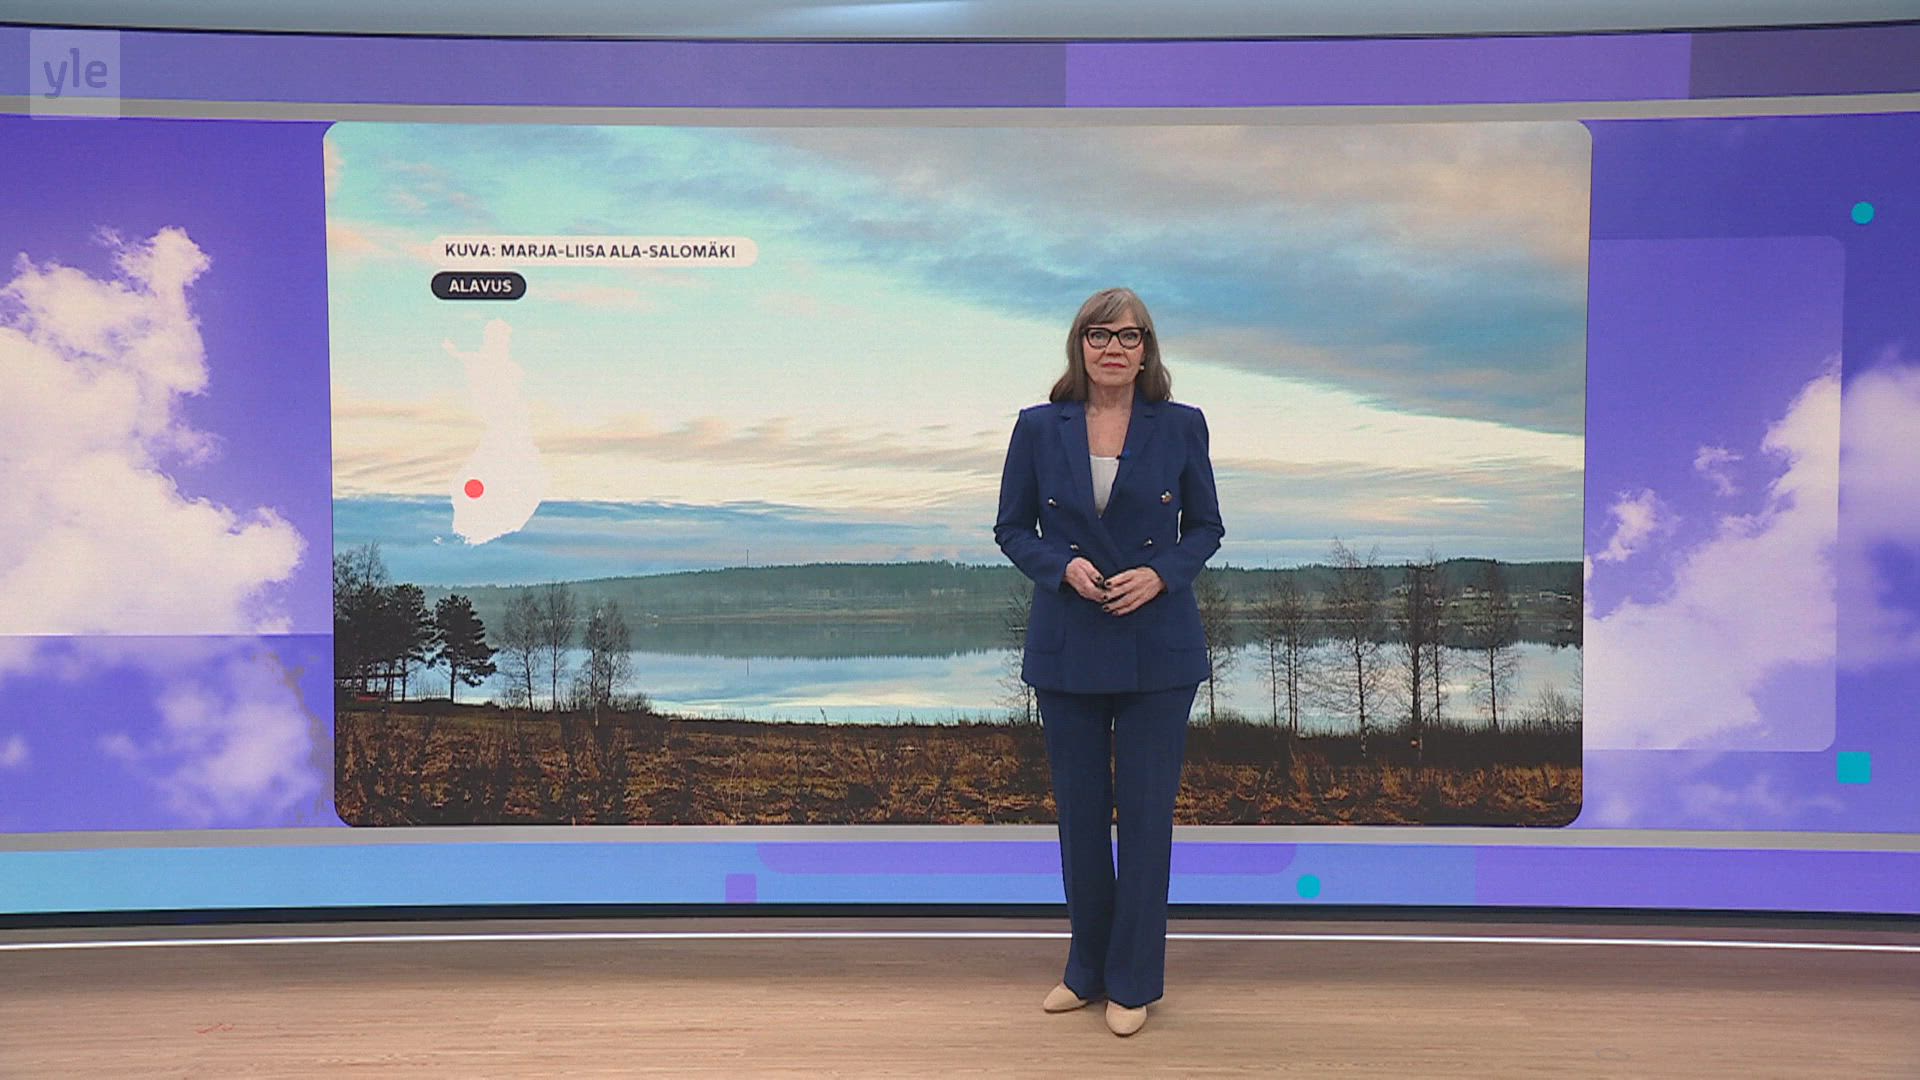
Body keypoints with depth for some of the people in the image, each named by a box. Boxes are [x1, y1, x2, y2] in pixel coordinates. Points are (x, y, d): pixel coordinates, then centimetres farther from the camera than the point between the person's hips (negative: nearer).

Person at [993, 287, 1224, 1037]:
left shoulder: (1182, 426, 0)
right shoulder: (1039, 428, 0)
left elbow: (1206, 526, 6)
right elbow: (1012, 528, 5)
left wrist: (1161, 573, -14)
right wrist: (1063, 567, -14)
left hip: (1157, 647, -1)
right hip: (1068, 646, 1)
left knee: (1146, 812, 4)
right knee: (1079, 812, 10)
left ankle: (1134, 981, 20)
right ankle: (1088, 969, 29)